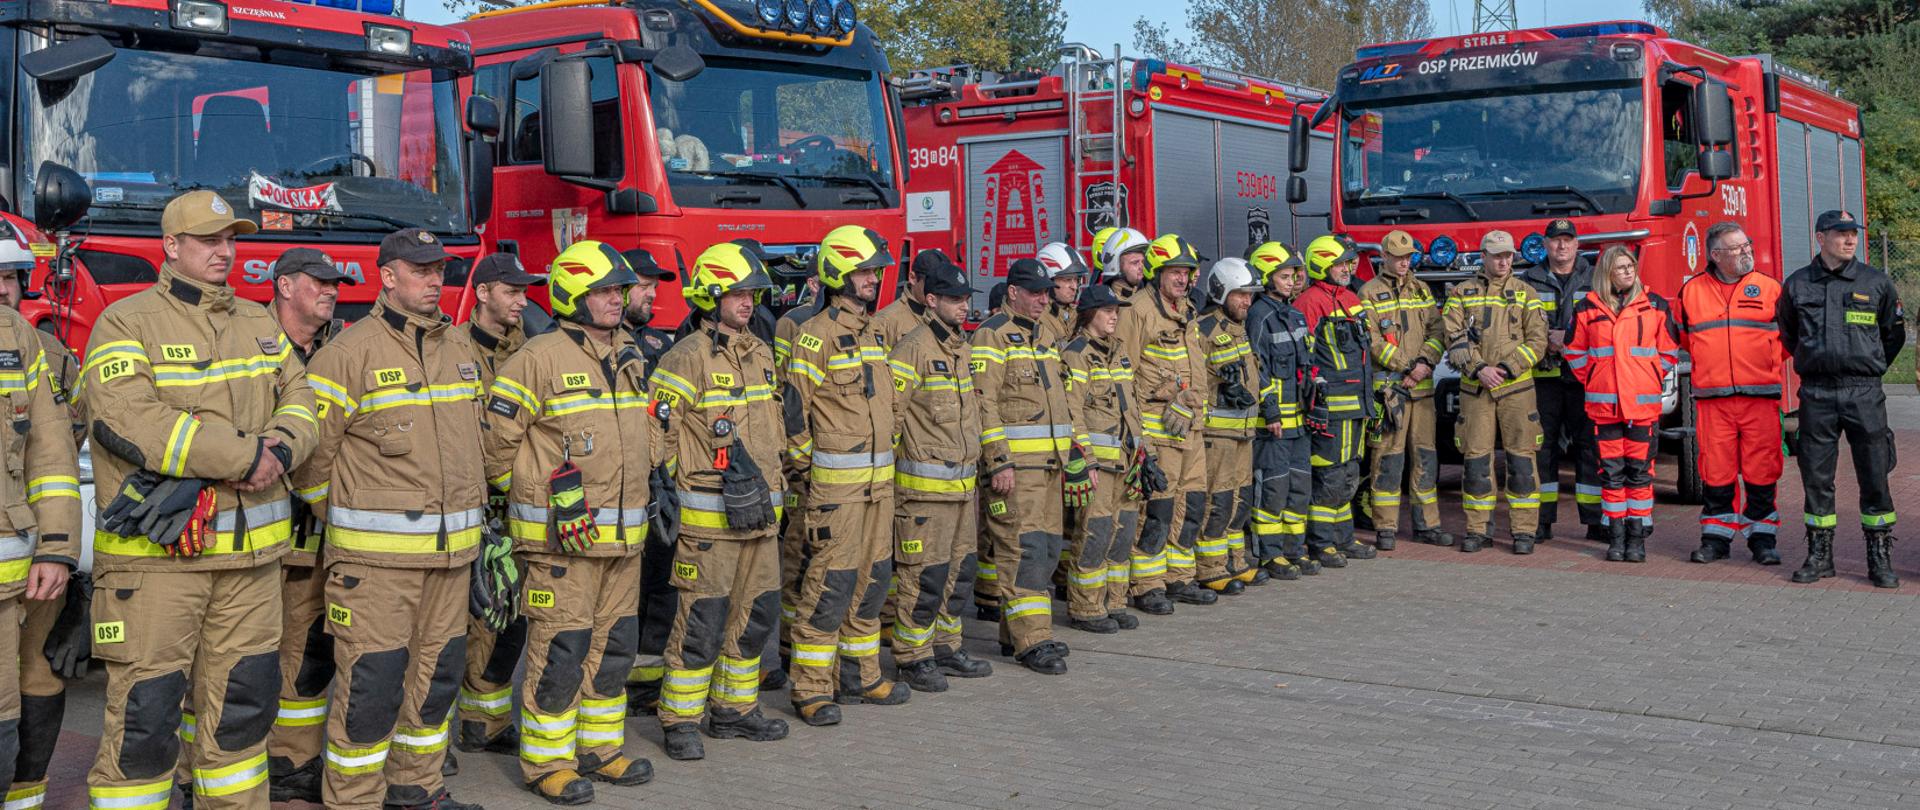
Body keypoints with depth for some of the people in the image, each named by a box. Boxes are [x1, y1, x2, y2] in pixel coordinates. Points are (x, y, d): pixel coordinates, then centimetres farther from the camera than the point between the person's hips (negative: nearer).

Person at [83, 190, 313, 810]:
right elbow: (127, 421, -17)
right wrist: (243, 456, -17)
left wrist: (282, 447, -10)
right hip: (156, 549, -6)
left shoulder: (258, 323, 16)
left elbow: (298, 397, 14)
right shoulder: (127, 322, -4)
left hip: (250, 548, 6)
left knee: (243, 696, 12)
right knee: (145, 707, -4)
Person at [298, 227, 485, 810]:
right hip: (376, 553, -7)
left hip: (451, 546, 7)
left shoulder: (461, 347, 12)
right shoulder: (351, 352, -9)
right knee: (371, 678, -4)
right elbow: (313, 447, -7)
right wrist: (337, 520, 1)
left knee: (437, 669, 14)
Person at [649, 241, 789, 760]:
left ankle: (734, 708, 26)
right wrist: (666, 489, -11)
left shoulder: (760, 353, 14)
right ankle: (681, 721, 8)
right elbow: (655, 429, -11)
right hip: (708, 516, -8)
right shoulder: (688, 358, -11)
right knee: (702, 620, -4)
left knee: (755, 614, 13)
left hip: (759, 511, 8)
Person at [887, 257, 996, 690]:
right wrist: (894, 465, -11)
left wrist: (976, 468, 23)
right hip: (925, 486, -9)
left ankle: (946, 648, 25)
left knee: (956, 570, 14)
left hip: (963, 483, 9)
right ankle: (913, 659, 5)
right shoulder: (914, 349, -13)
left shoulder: (962, 347, 15)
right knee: (923, 574, -5)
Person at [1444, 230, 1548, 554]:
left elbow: (1537, 340, -1)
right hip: (1475, 390, 1)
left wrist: (1506, 368, -13)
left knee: (1521, 459, -1)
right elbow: (1455, 339, -1)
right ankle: (1477, 530, 10)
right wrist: (1479, 368, -15)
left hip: (1516, 388, 0)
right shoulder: (1462, 293, 8)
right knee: (1476, 458, 2)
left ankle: (1524, 530, 5)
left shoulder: (1525, 293, 7)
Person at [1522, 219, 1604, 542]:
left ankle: (1595, 521, 2)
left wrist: (1569, 339, -10)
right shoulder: (1530, 281, 11)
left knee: (1589, 447, -2)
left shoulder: (1594, 280, 10)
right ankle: (1542, 521, 5)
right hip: (1543, 376, 1)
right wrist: (1546, 340, -10)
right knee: (1543, 447, 1)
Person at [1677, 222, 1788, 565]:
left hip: (1760, 395, -1)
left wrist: (1769, 362, 6)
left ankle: (1762, 538, 10)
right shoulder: (1692, 290, 8)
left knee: (1762, 469, 0)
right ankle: (1716, 537, 13)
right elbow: (1683, 336, 21)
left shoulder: (1769, 287, 6)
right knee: (1715, 469, 3)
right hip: (1711, 396, 1)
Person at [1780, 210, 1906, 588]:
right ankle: (1819, 556, 14)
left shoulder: (1876, 282, 4)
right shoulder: (1798, 284, 5)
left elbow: (1894, 333, 16)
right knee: (1816, 478, 4)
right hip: (1816, 395, 1)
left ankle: (1880, 559, 9)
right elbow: (1788, 335, 20)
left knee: (1874, 478, 0)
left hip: (1864, 393, -1)